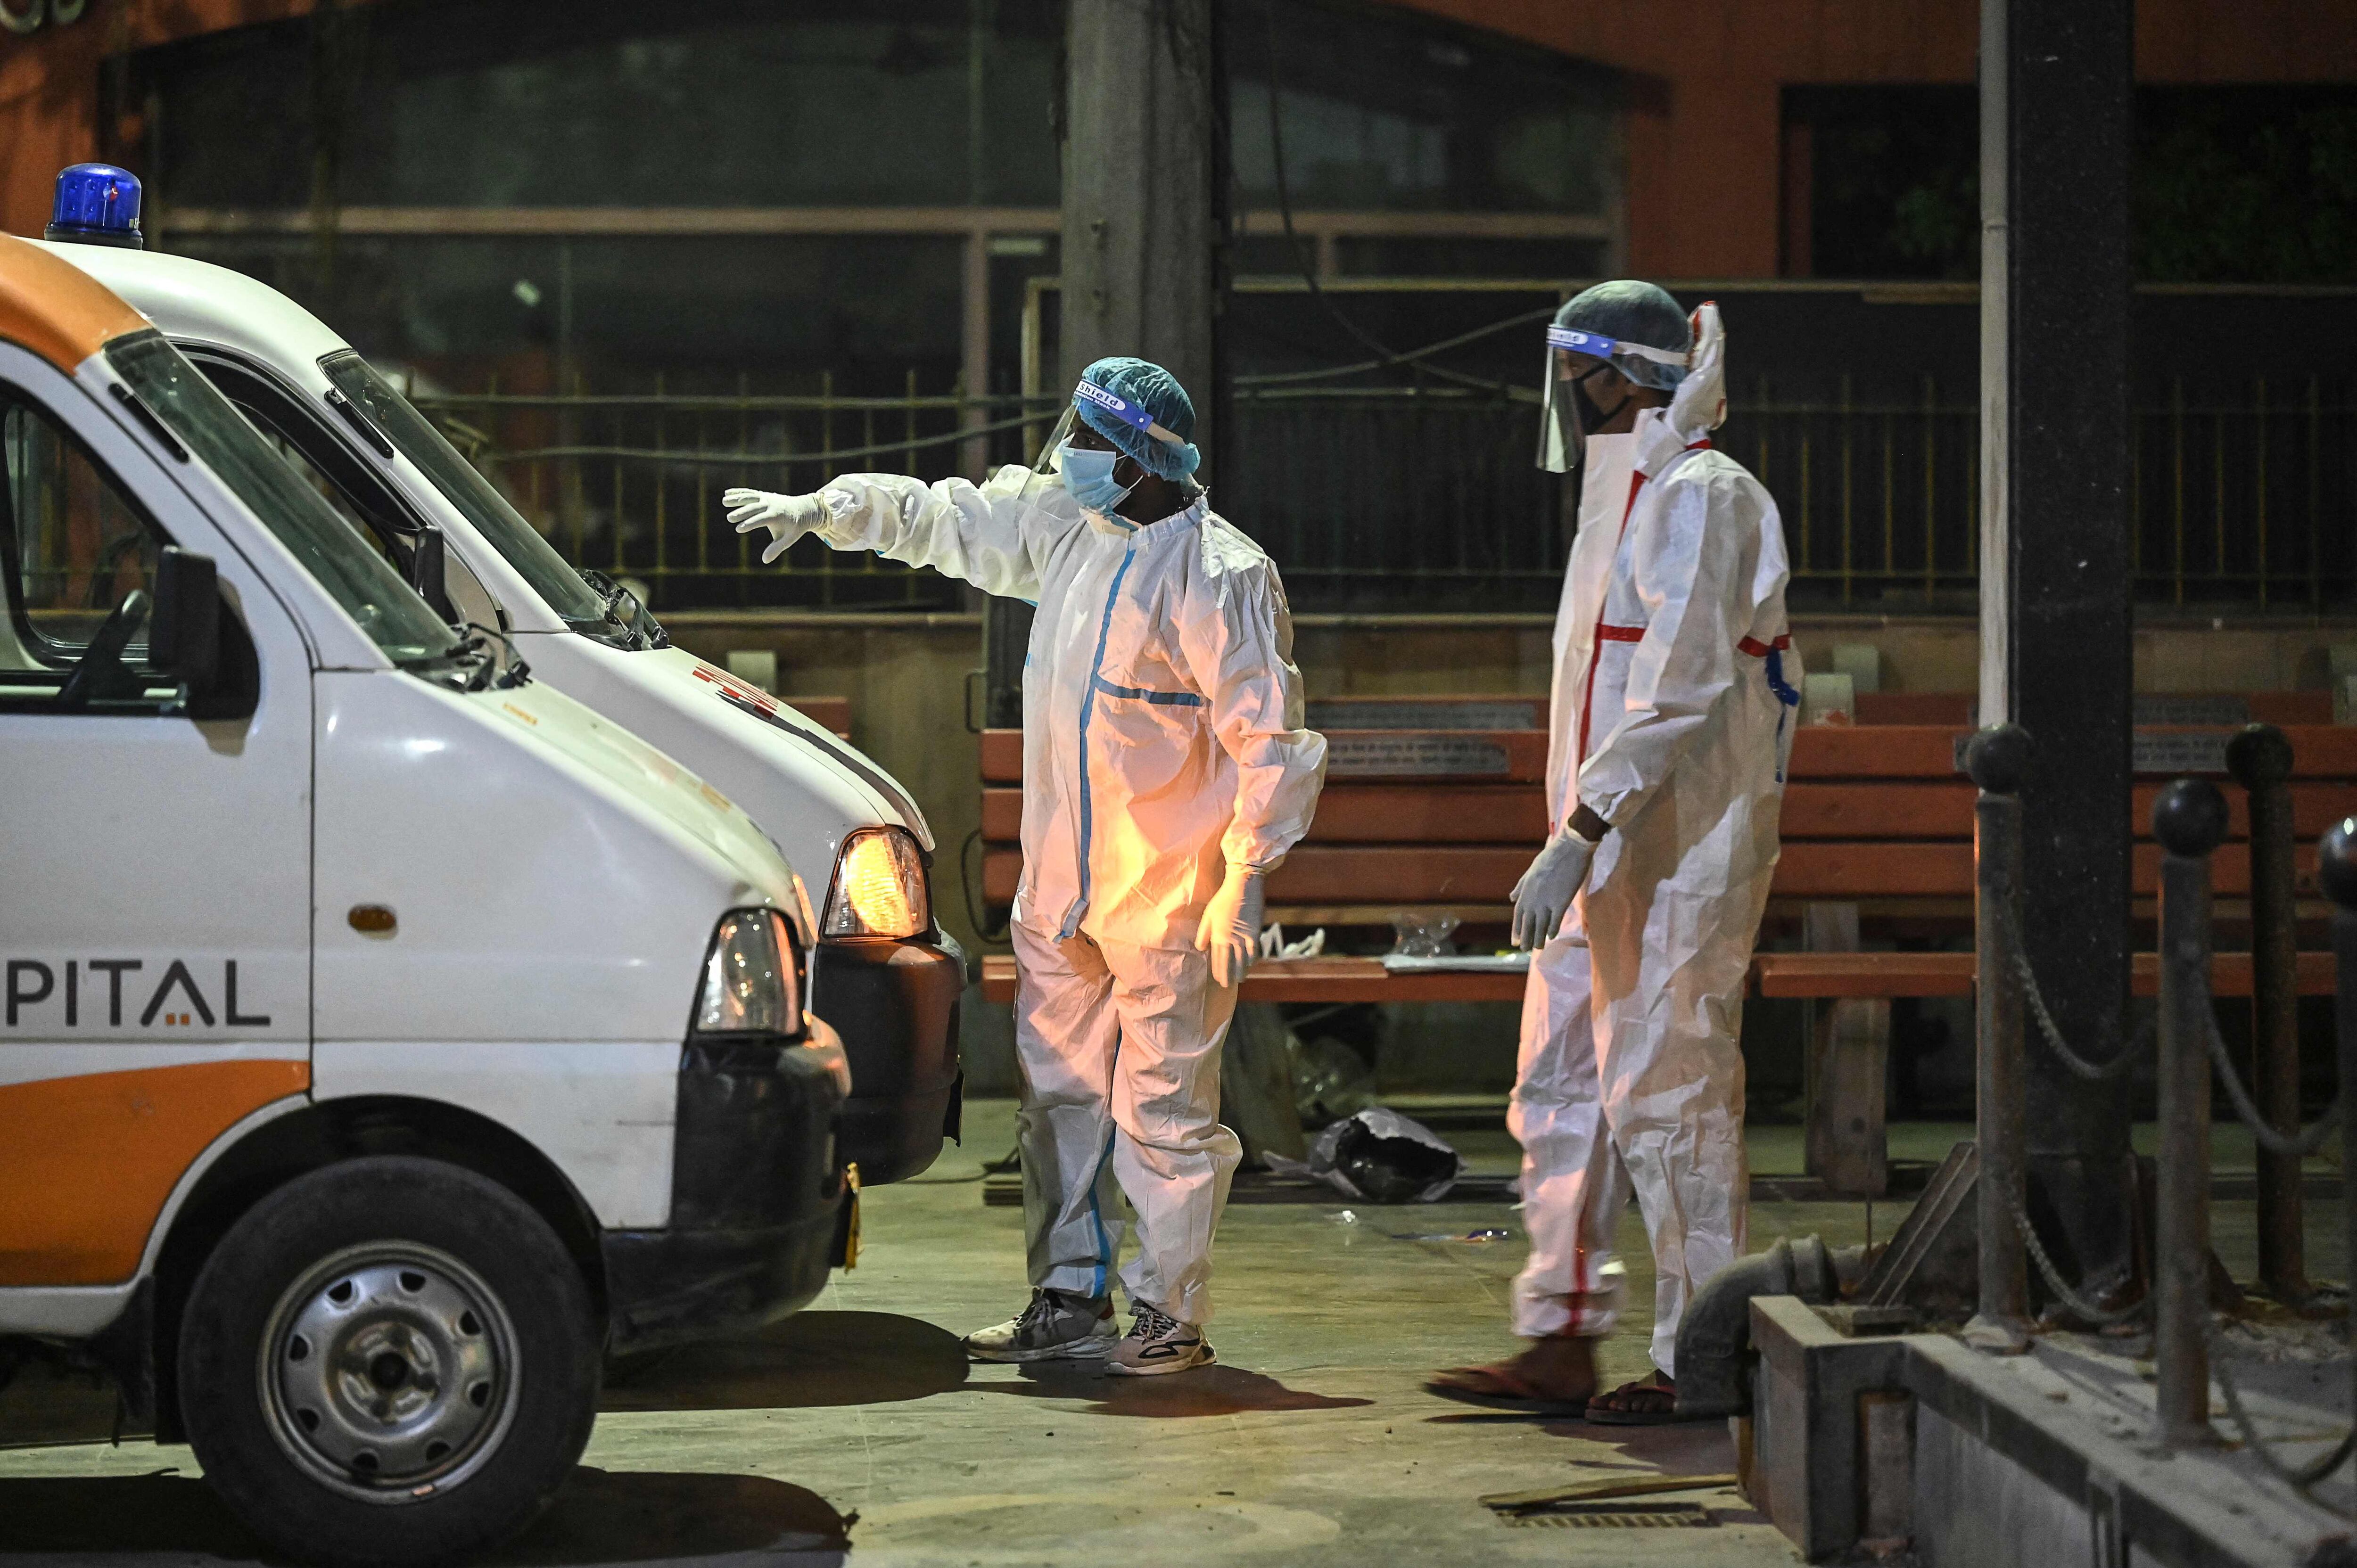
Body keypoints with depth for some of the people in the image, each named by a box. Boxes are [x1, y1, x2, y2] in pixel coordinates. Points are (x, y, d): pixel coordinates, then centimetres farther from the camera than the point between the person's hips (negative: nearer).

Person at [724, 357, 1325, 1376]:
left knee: (1162, 1107, -3)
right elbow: (944, 518, 23)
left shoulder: (1219, 576, -16)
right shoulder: (1065, 526, 8)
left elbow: (1268, 737, -16)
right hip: (1060, 886, 8)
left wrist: (1245, 880, -19)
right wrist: (829, 509, 15)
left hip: (1166, 895, -8)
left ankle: (1171, 1313, 7)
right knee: (1060, 1092, 12)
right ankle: (1069, 1301, 21)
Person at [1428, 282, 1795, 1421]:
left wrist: (1579, 835, -25)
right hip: (1610, 856, 10)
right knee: (1560, 1090, 10)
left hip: (1677, 856, -10)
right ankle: (1560, 1345, 15)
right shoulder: (1627, 499, 19)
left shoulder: (1701, 500, -13)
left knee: (1666, 1095, -6)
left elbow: (1679, 693, -22)